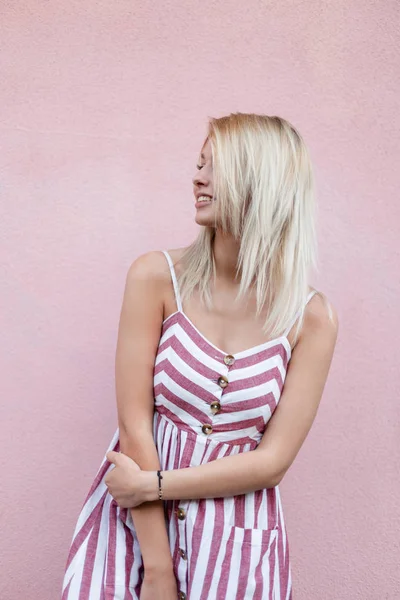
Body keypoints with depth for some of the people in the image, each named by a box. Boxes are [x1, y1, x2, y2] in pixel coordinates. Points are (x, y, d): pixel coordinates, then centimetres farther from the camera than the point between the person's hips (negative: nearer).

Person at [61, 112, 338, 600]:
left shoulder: (311, 318, -9)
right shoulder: (156, 277, -11)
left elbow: (273, 462, -10)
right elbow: (134, 422, -13)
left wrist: (153, 485, -15)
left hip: (238, 536, 1)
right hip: (137, 522, 0)